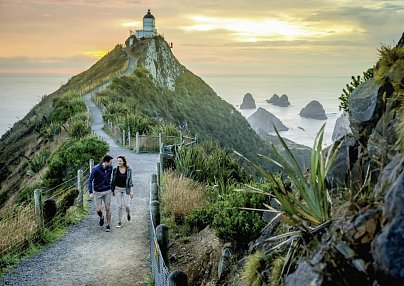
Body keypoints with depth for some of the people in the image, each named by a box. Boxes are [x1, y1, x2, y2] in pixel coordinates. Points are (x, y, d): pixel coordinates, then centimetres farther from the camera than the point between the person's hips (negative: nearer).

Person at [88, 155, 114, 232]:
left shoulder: (110, 168, -6)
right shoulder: (96, 169, -20)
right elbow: (90, 180, -11)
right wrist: (90, 192, -16)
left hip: (107, 191, 3)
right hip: (97, 192, -3)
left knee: (108, 209, 1)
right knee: (98, 210, -2)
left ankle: (108, 225, 15)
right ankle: (101, 217, 33)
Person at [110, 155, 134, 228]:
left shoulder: (128, 170, -5)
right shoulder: (115, 169, -3)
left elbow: (130, 180, -1)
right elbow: (113, 180, 6)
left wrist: (131, 191, -4)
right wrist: (112, 190, 6)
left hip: (126, 189, -1)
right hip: (118, 189, 1)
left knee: (126, 205, -5)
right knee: (119, 206, 0)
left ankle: (128, 213, 30)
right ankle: (119, 222, 10)